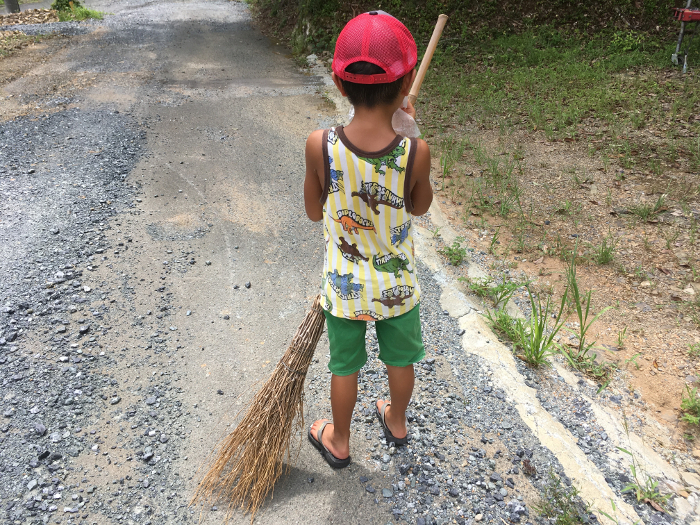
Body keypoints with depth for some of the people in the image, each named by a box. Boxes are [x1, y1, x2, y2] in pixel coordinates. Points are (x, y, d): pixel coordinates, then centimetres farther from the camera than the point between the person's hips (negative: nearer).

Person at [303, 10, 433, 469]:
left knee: (345, 366, 21)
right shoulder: (415, 151, -23)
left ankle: (339, 442, 45)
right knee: (401, 359, 26)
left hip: (344, 287, 0)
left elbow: (314, 211, -7)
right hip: (399, 286, 1)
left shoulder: (320, 146, -23)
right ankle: (397, 422, 53)